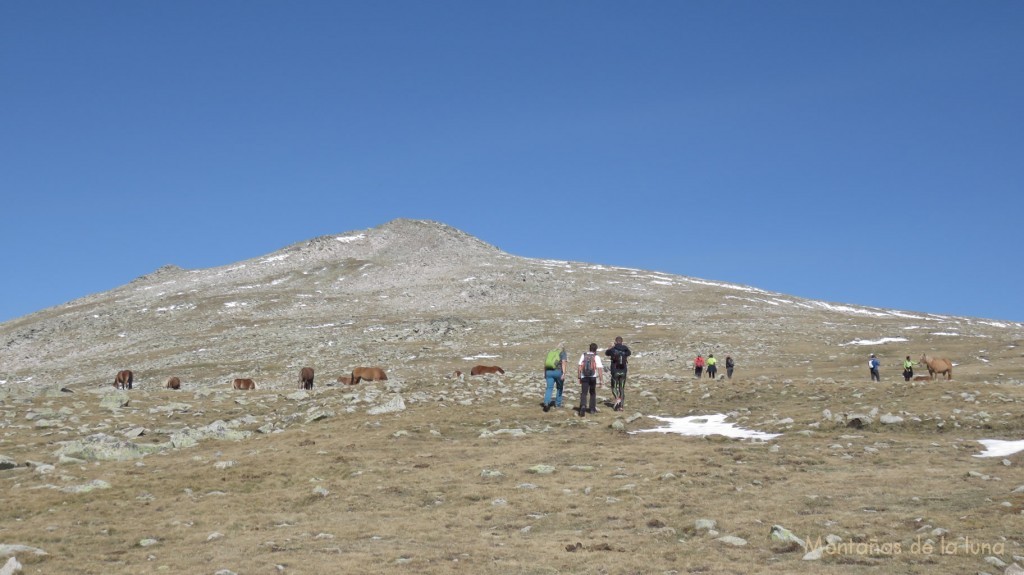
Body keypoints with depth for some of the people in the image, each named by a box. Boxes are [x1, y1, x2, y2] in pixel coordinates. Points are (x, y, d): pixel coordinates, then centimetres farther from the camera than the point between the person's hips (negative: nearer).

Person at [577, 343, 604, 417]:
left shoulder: (583, 355, 2)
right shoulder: (596, 357, -5)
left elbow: (579, 366, 0)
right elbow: (600, 369, -12)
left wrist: (579, 376, 8)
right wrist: (601, 380, -11)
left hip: (584, 377, 0)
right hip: (593, 377, 0)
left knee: (583, 393, -4)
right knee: (593, 393, 19)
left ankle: (583, 406, -28)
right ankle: (592, 409, 23)